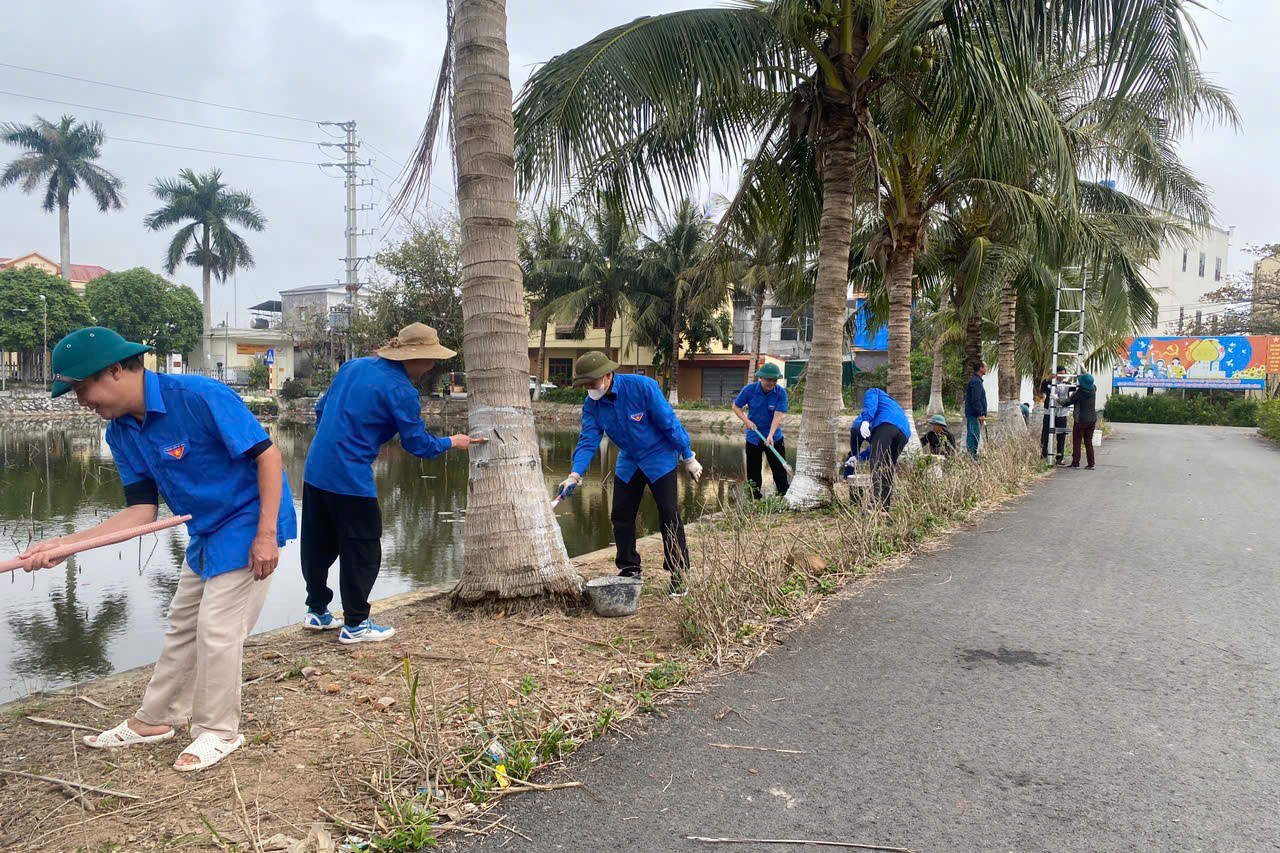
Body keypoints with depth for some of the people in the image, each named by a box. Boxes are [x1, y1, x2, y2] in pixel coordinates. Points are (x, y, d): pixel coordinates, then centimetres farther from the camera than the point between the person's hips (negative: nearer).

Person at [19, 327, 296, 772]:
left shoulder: (201, 396, -26)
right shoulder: (121, 432, -1)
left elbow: (267, 455, -24)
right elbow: (141, 509, 1)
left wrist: (266, 535, -24)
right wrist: (65, 543, -10)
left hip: (249, 525, -8)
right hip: (205, 534, 8)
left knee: (217, 629, -3)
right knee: (182, 625, 19)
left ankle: (218, 731, 17)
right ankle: (155, 719, 36)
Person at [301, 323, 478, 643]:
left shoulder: (352, 366, 8)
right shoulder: (401, 391, -13)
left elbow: (321, 408, 16)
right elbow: (419, 444, -6)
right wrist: (452, 443, 10)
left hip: (315, 470, 8)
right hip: (351, 479, -8)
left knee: (319, 544, 18)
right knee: (362, 550, 5)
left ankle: (317, 611, 31)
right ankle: (355, 624, 11)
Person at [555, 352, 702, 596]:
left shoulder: (642, 387, -26)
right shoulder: (591, 404, -9)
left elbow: (669, 423, -20)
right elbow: (588, 441, -14)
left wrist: (688, 458, -13)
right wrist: (575, 475, -29)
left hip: (659, 458, -5)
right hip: (628, 463, 5)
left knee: (669, 516, -5)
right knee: (621, 516, 5)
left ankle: (678, 573, 5)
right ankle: (629, 570, 20)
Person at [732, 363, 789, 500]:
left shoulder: (781, 392, -14)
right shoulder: (749, 390, -12)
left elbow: (778, 415, -21)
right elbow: (736, 407, 0)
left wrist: (770, 435, -31)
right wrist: (746, 420, -15)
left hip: (774, 437, -1)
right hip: (753, 437, 1)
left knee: (779, 469, 0)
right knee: (753, 470, 8)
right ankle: (755, 499, 20)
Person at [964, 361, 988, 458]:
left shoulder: (977, 380, 19)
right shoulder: (976, 381, -15)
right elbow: (976, 400, -21)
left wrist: (983, 414, 23)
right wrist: (981, 414, -21)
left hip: (973, 414, 10)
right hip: (974, 414, -10)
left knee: (973, 436, 11)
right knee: (974, 436, -10)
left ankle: (971, 456, 14)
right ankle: (971, 455, -11)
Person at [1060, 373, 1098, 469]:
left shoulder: (1079, 393, -17)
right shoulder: (1093, 389, -1)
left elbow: (1068, 402, -7)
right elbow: (1092, 384, 23)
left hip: (1081, 420, -6)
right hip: (1092, 419, 6)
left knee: (1077, 442, 3)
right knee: (1089, 442, 11)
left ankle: (1075, 463, 3)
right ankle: (1091, 464, 9)